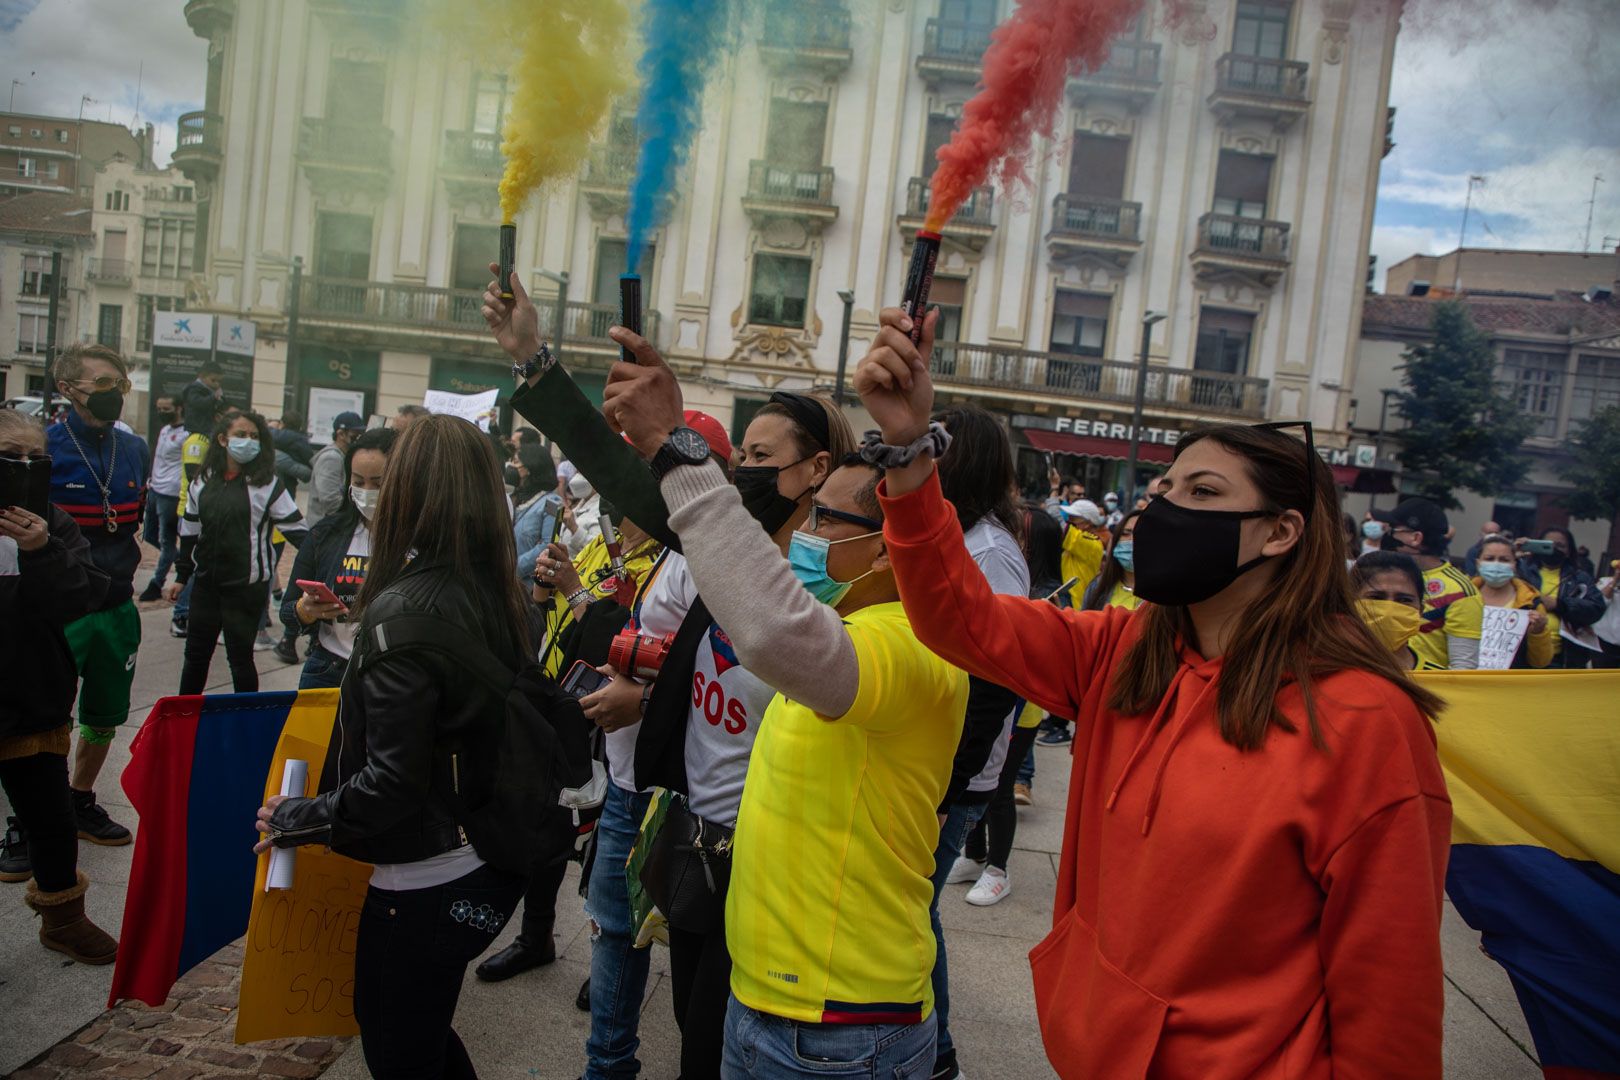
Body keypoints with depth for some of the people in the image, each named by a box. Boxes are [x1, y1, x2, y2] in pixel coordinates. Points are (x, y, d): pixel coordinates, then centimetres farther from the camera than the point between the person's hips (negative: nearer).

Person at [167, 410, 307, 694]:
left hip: (247, 585, -4)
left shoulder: (266, 483, -6)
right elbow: (189, 531, 14)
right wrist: (182, 576, 16)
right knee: (196, 653, 15)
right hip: (206, 583, 4)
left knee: (240, 656, 5)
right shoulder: (204, 481, 6)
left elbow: (296, 528, -8)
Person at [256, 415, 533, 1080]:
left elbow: (392, 782, -23)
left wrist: (296, 820, -8)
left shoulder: (402, 608, -23)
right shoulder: (501, 596, 0)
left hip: (427, 886, -7)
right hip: (494, 865, 8)